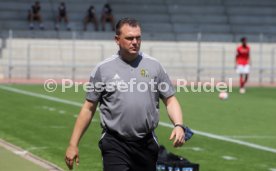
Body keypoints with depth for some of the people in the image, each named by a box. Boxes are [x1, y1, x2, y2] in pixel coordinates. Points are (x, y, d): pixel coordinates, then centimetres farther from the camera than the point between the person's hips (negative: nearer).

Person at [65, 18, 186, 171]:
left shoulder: (154, 66, 7)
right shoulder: (103, 69, 2)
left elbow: (170, 100, 8)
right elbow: (89, 108, 4)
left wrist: (178, 125, -12)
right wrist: (73, 144, 1)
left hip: (147, 145, 3)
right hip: (115, 146, -3)